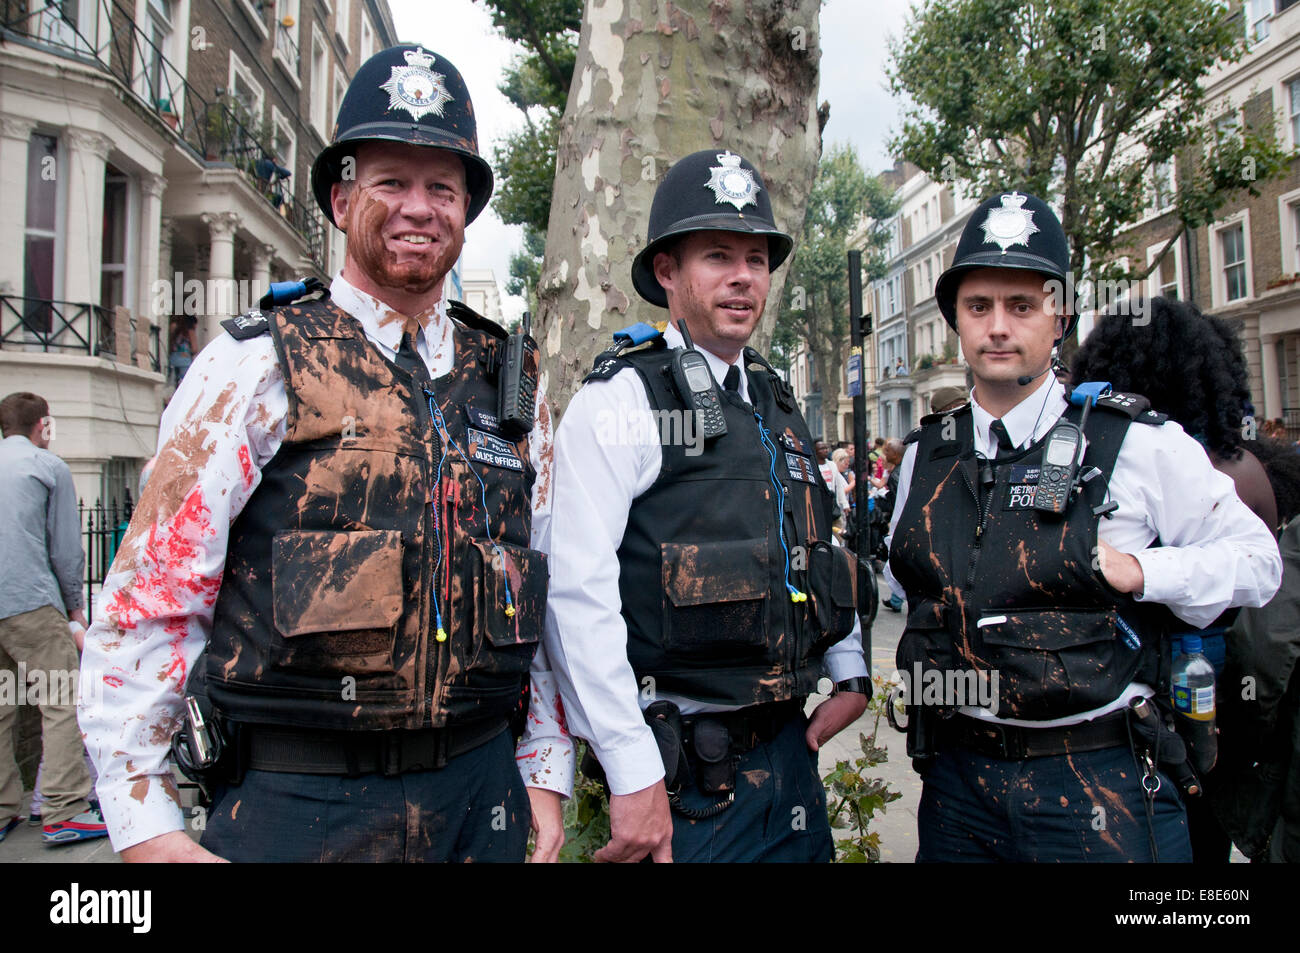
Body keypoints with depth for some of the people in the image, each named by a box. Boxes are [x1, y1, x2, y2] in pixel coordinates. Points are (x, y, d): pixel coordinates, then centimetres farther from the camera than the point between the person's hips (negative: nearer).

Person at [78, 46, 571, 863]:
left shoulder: (510, 384, 6)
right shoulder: (257, 367, -5)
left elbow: (549, 588, 9)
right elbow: (150, 598, -6)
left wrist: (546, 775, 7)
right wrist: (146, 826, -7)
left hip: (478, 792, 4)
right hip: (299, 803, -3)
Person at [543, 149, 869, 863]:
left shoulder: (776, 405, 13)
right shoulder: (623, 398, -11)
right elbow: (576, 590, -20)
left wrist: (851, 673, 13)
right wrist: (633, 775, -21)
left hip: (789, 751, 7)